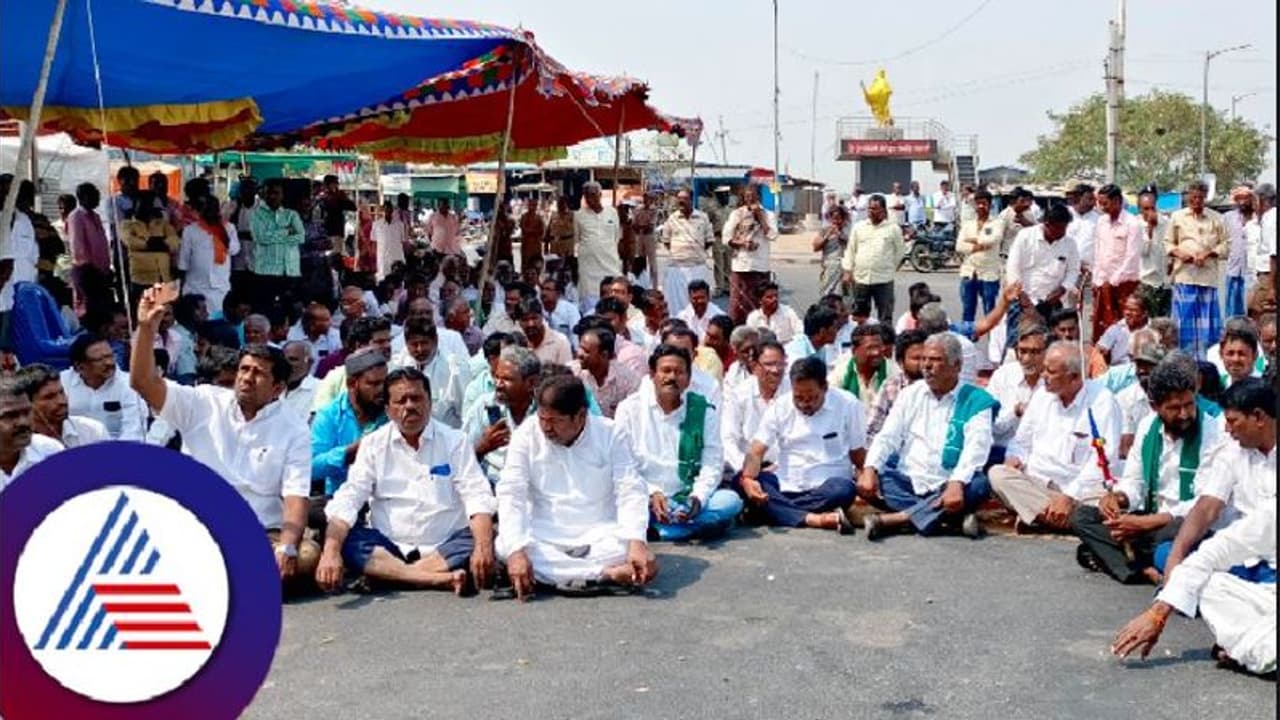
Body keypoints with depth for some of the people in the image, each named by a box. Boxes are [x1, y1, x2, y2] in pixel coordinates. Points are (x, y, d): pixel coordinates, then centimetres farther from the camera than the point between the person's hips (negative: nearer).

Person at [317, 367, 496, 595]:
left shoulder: (454, 441, 3)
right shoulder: (373, 444, 6)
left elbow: (478, 498, -7)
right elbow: (346, 501, -3)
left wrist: (483, 546, -27)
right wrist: (331, 551, -22)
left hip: (443, 548, -1)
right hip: (388, 547, 1)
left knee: (473, 544, -29)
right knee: (348, 542, -27)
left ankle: (389, 574, -23)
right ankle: (439, 579, -31)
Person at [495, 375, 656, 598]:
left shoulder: (609, 434, -4)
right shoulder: (526, 435, -4)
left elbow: (631, 492, -10)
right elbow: (511, 495, -11)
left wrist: (636, 542, -28)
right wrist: (516, 550, -28)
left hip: (599, 536, -1)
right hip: (544, 538, 1)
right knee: (504, 546, -31)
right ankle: (608, 575, -30)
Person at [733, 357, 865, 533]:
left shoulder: (847, 404, -4)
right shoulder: (779, 408, -1)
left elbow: (858, 454, 4)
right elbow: (756, 452, -7)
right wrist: (748, 479, -27)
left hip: (825, 490, -2)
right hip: (786, 486, 2)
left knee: (842, 489, -36)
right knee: (739, 481, -25)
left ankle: (775, 510, -25)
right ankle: (813, 518, -38)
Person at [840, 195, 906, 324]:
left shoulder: (893, 229, 1)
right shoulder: (858, 227, 8)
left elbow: (900, 251, 8)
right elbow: (850, 250, 10)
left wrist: (890, 267, 8)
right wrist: (848, 271, 4)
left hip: (884, 280, -2)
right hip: (860, 279, 3)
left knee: (885, 317, 0)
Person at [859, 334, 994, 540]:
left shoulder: (976, 401, 2)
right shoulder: (910, 394, 13)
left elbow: (976, 448, -12)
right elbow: (887, 437, 3)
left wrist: (957, 483, -31)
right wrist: (870, 468, -17)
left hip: (947, 489, -3)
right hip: (907, 483, 3)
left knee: (978, 485, -33)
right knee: (864, 482, -23)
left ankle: (892, 520, -33)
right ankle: (950, 516, -27)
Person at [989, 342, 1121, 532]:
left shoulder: (1102, 401, -4)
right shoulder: (1041, 395, 13)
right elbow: (1022, 441, 22)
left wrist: (1070, 497, -19)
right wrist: (1015, 457, -3)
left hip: (1081, 489, -4)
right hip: (1036, 484, 5)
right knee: (998, 474, -25)